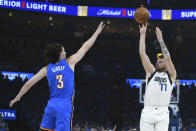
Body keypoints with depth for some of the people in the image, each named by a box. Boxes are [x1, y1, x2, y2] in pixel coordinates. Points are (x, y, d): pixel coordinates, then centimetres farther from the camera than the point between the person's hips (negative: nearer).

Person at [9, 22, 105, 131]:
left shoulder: (47, 69, 10)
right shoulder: (70, 62, 2)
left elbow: (29, 83, 11)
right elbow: (85, 47, 10)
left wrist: (17, 97, 23)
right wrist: (97, 32, 21)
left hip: (51, 105, 4)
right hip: (65, 105, -4)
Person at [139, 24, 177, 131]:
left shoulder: (171, 75, 13)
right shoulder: (151, 72, 17)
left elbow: (168, 58, -3)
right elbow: (142, 54, 9)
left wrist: (160, 39, -1)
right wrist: (142, 34, 7)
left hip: (162, 113, -1)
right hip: (148, 112, 1)